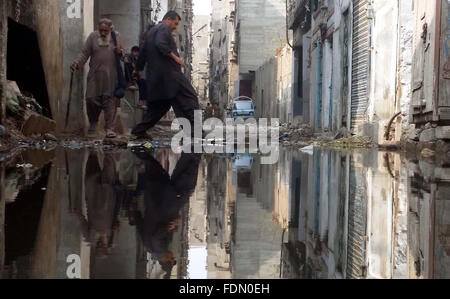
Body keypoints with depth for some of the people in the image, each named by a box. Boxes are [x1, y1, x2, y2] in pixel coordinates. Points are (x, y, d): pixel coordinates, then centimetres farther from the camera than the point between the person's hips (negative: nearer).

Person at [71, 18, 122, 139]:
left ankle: (109, 128, 0)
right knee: (91, 98, -1)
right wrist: (77, 64, -12)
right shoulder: (93, 37, 3)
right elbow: (85, 53, 3)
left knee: (110, 101, -5)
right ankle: (93, 122, 25)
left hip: (110, 75, 0)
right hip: (95, 74, 1)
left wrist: (120, 52, -9)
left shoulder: (116, 37, 6)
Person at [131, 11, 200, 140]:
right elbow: (160, 44, -22)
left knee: (160, 104, 15)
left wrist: (138, 69, 36)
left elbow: (143, 52, 29)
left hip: (154, 75, 10)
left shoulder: (151, 31, 25)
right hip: (169, 72, -10)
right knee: (189, 97, -10)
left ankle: (140, 130, 13)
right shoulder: (163, 28, -4)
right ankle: (195, 128, -19)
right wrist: (175, 57, -19)